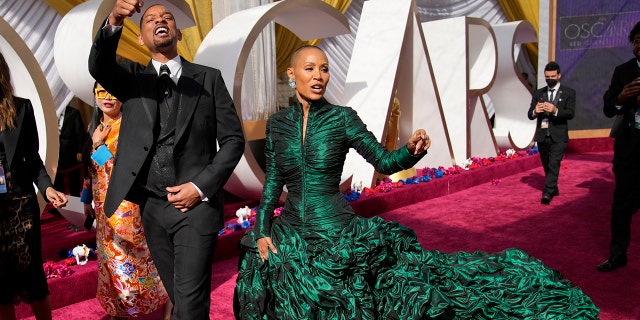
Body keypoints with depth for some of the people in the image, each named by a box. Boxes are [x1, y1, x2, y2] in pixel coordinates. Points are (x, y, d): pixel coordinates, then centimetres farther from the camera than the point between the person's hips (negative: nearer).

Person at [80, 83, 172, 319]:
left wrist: (99, 145, -18)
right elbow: (90, 167, 15)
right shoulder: (95, 127, 7)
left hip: (126, 206, -7)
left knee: (131, 259, 1)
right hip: (103, 206, 7)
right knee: (111, 260, 15)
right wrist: (87, 199, 19)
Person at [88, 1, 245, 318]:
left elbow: (233, 139, 1)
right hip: (152, 207, 3)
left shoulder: (209, 78, 4)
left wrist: (201, 187, -10)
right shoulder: (131, 77, 8)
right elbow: (98, 66, -15)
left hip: (197, 204, -2)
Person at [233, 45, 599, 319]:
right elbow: (273, 182, 7)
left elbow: (385, 161, -7)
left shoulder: (342, 118, -7)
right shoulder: (277, 123, 1)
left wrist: (412, 150, -28)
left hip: (338, 232, -3)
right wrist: (261, 231, -1)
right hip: (290, 237, 3)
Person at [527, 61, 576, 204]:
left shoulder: (569, 92, 3)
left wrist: (555, 110, -27)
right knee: (546, 165, 12)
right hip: (542, 135, 4)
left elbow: (571, 113, -8)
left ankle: (547, 193, -15)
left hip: (558, 136, -3)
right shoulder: (538, 93, 11)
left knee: (554, 165, -13)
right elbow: (530, 115, 5)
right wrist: (535, 111, -19)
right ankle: (554, 189, 30)